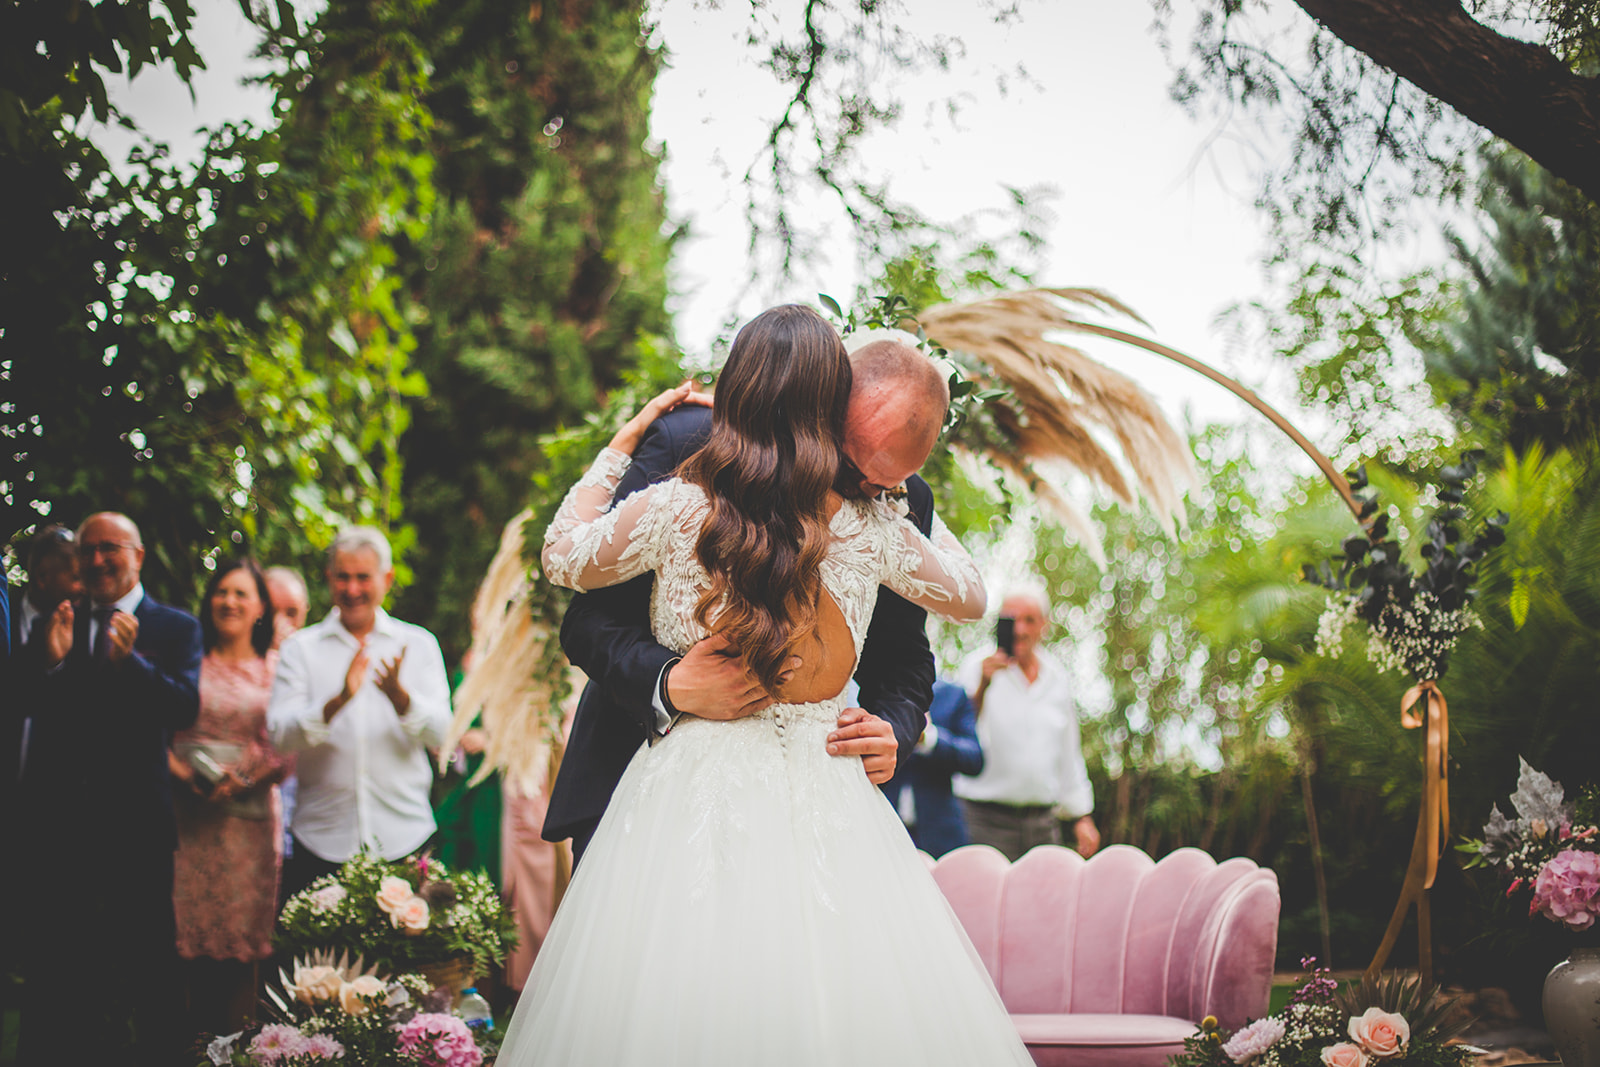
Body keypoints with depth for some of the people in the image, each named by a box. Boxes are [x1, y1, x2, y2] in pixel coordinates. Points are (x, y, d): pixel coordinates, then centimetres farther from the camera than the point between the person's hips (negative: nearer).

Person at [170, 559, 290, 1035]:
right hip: (188, 811, 1)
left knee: (242, 941, -3)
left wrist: (246, 778, -11)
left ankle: (233, 1041, 4)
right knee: (191, 934, -3)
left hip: (249, 813, 0)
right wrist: (178, 769, -10)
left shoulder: (276, 668, 8)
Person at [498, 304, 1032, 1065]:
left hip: (692, 793, -1)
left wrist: (620, 445, 21)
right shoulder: (869, 528, -3)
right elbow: (969, 594, 16)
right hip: (821, 798, 1)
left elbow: (563, 557, 13)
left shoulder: (674, 509, -6)